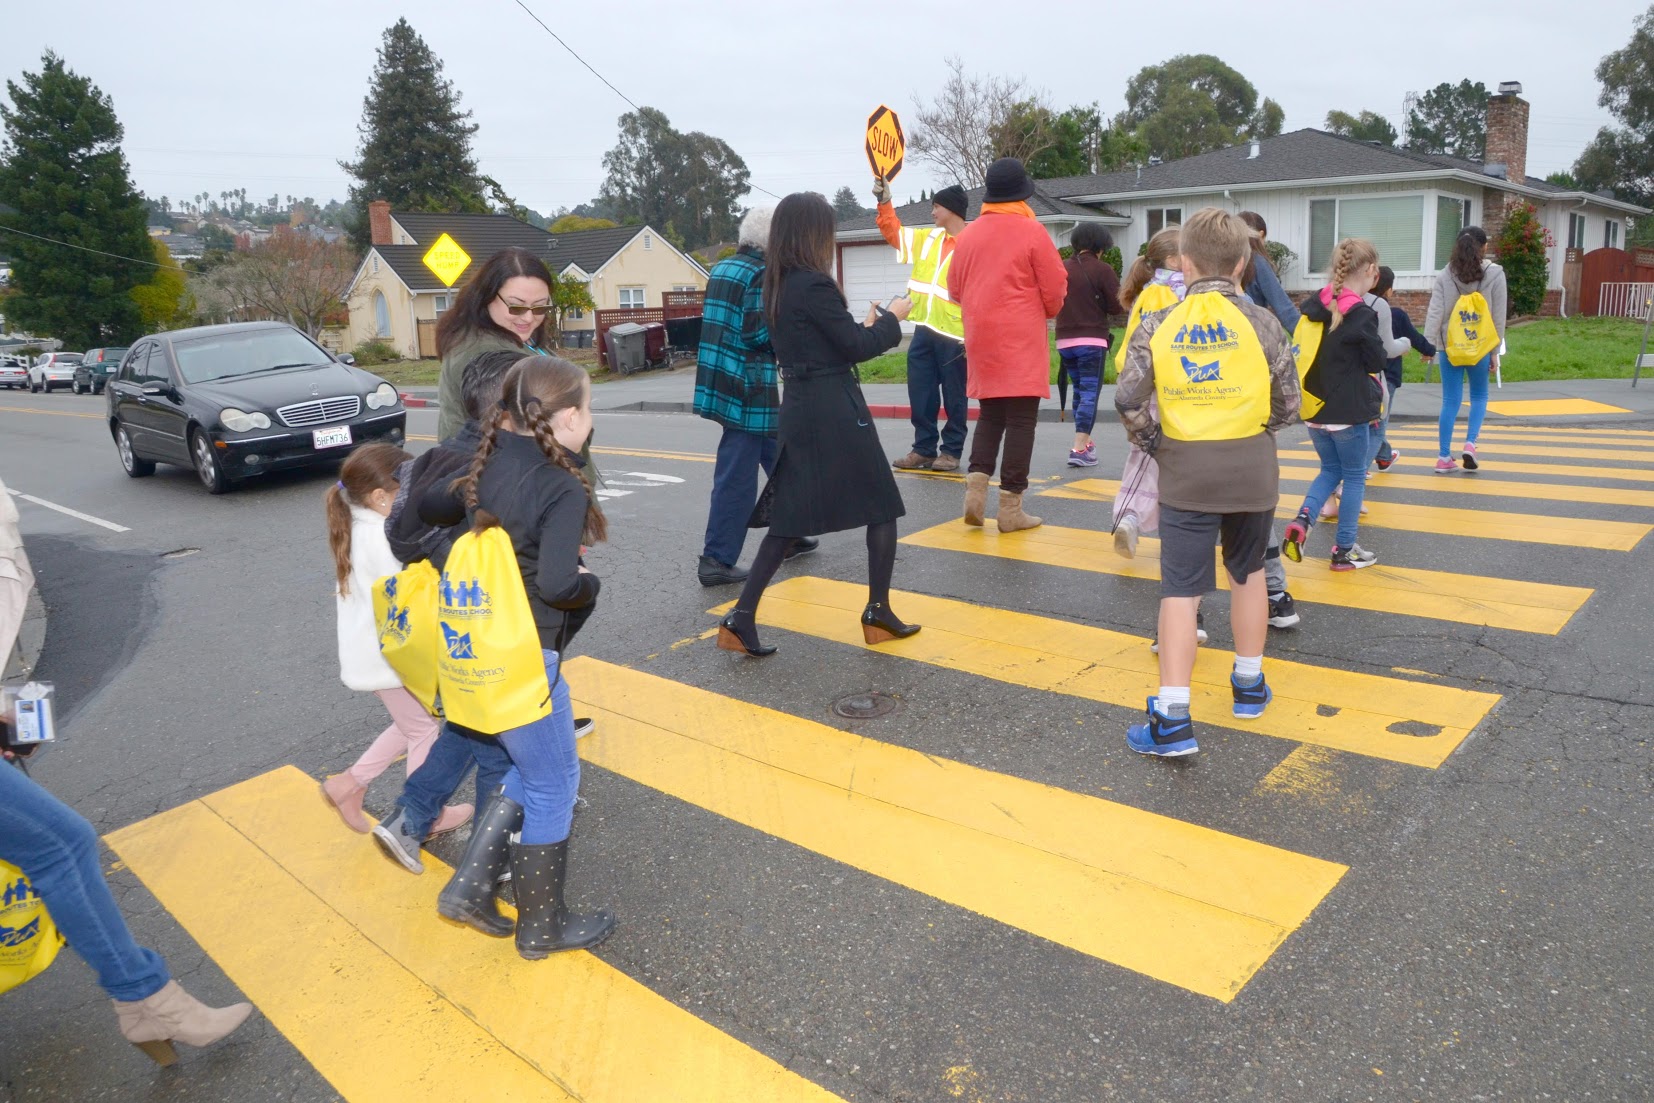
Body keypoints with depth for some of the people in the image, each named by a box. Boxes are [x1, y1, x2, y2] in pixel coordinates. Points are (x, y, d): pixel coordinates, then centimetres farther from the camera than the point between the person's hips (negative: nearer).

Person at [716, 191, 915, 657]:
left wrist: (864, 325, 18)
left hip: (798, 408, 8)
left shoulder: (776, 285, 10)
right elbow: (855, 348, -12)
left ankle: (742, 618, 4)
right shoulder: (815, 285, -16)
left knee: (788, 517, 10)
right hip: (834, 410, -8)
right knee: (882, 507, 8)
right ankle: (878, 612, 16)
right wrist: (891, 319, 4)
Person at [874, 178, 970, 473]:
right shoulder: (928, 238, 12)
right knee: (920, 394, 8)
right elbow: (894, 233, 22)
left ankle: (951, 451, 13)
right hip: (924, 330, 7)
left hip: (955, 335, -7)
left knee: (954, 397, 4)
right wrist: (884, 202, 7)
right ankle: (924, 448, 18)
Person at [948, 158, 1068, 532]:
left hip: (981, 339, 5)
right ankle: (1011, 507, 1)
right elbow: (1055, 290, -6)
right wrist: (1047, 312, 16)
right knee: (1021, 420, 0)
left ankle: (976, 486, 2)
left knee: (990, 416, 17)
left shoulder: (968, 234, 7)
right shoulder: (1032, 231, -7)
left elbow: (955, 289, 13)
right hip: (1021, 340, -5)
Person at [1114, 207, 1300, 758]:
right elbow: (1287, 402, -1)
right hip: (1250, 466, 1)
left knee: (1180, 589, -2)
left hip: (1185, 470, -1)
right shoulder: (1260, 322, -3)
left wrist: (1153, 443, 6)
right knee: (1247, 572, 20)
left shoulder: (1158, 325, -3)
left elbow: (1128, 399, -10)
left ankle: (1173, 719, -9)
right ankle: (1248, 684, 36)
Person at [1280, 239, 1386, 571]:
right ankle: (1344, 550, 15)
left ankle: (1303, 519, -3)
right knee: (1354, 477, 10)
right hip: (1349, 412, -6)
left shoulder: (1313, 305, 1)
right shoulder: (1362, 314, -16)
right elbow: (1377, 362, -8)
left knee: (1330, 470, 21)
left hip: (1314, 408, 6)